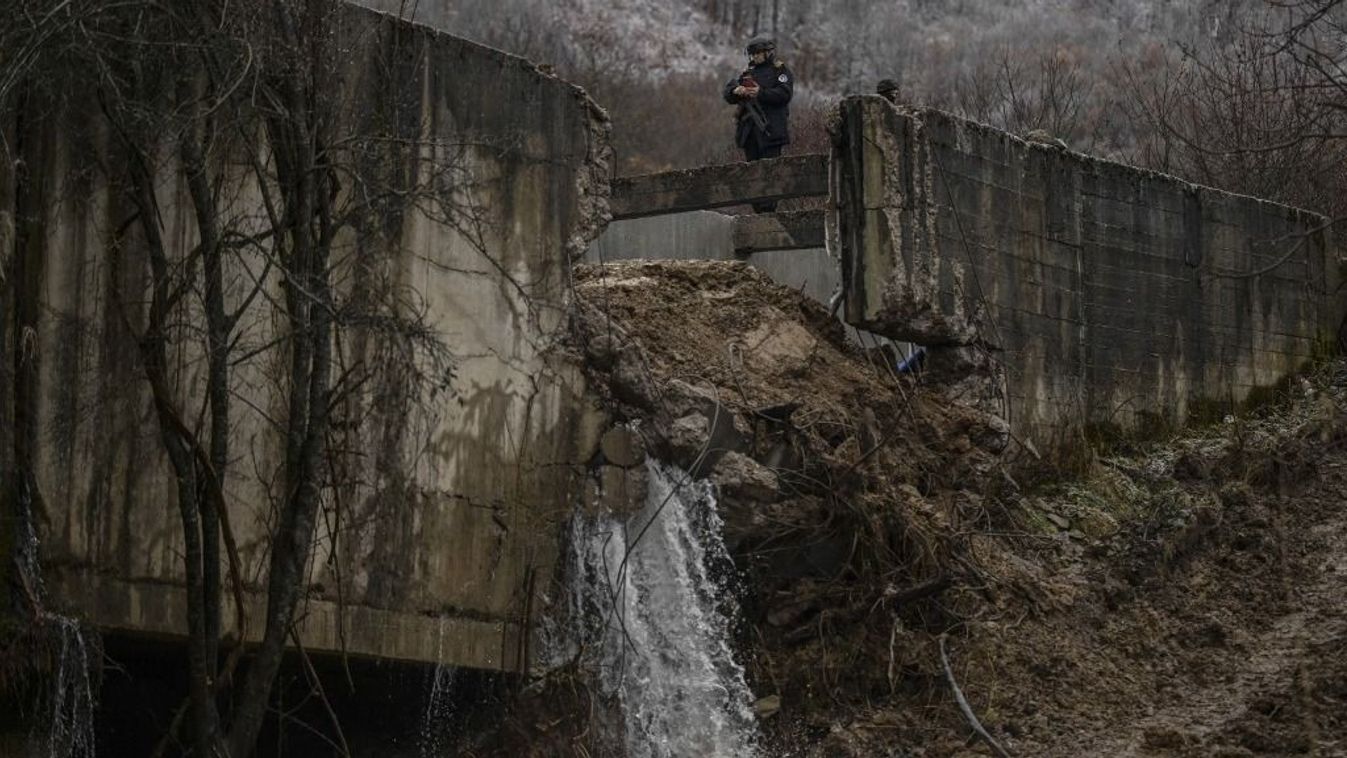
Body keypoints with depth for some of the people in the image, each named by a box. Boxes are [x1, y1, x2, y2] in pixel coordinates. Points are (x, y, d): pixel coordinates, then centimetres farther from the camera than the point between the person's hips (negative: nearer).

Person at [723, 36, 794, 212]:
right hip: (749, 129, 7)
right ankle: (757, 208, 10)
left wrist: (761, 93, -19)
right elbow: (728, 95, 16)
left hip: (770, 129, -7)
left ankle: (768, 208, -13)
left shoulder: (780, 70, 3)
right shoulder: (748, 72, 20)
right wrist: (735, 91, -7)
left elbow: (784, 94, -12)